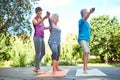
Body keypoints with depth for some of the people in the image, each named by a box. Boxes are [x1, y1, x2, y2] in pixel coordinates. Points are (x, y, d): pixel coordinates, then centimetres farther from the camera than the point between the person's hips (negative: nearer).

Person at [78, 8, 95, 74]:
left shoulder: (86, 22, 17)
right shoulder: (81, 20, -11)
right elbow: (85, 18, -36)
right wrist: (90, 12, -54)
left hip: (86, 39, 10)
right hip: (82, 39, -10)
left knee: (87, 53, 16)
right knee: (86, 51, -28)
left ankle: (86, 67, 30)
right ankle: (85, 69, -28)